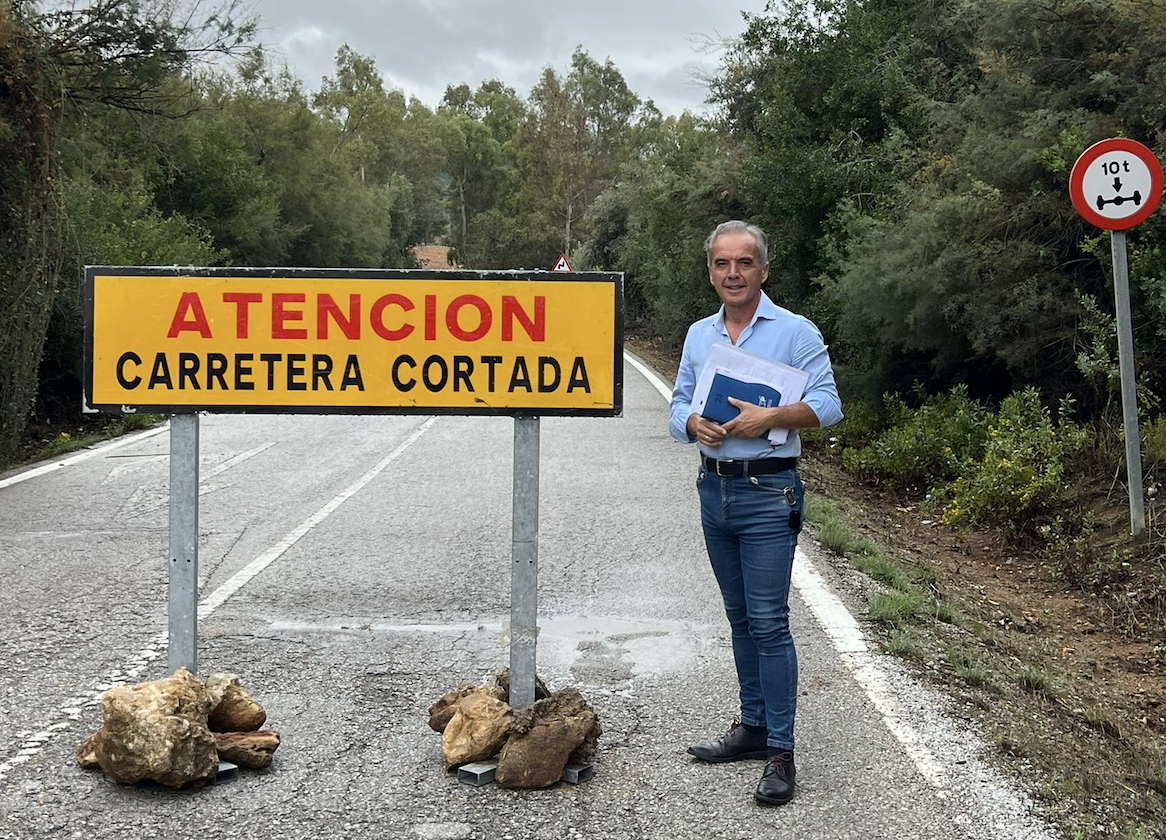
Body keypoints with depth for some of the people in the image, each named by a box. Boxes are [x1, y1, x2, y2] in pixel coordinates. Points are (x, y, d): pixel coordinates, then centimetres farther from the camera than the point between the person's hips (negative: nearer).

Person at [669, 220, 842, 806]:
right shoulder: (699, 335, 12)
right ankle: (753, 726, 26)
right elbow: (679, 403, 13)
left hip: (768, 493, -6)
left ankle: (780, 752, -2)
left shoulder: (795, 332, -5)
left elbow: (827, 404, -10)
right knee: (740, 617, 14)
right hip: (714, 488, 6)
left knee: (768, 621, -8)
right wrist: (694, 424, -9)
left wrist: (770, 416, -23)